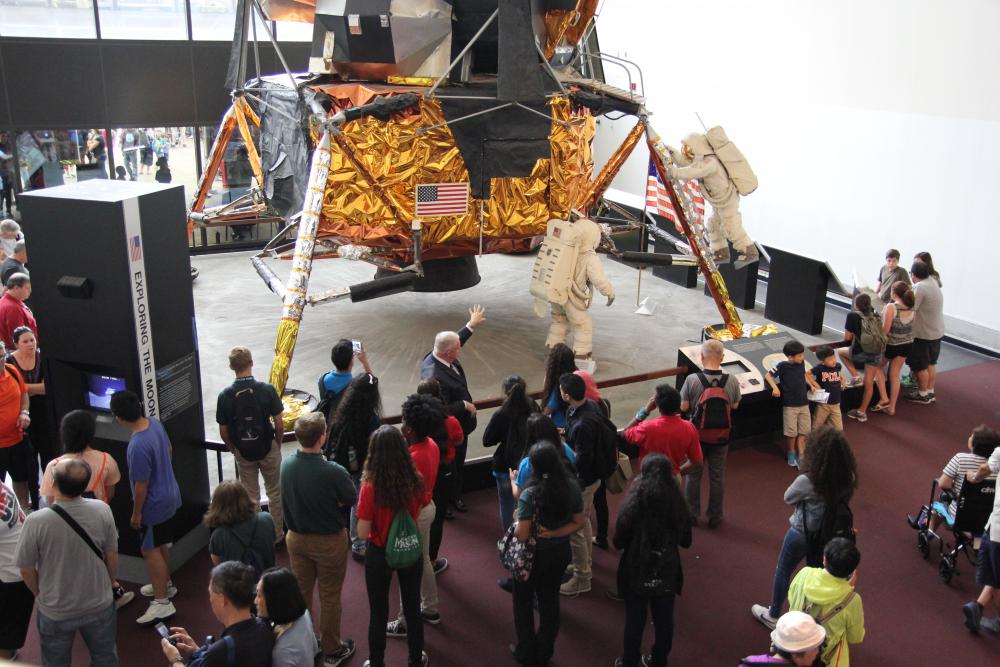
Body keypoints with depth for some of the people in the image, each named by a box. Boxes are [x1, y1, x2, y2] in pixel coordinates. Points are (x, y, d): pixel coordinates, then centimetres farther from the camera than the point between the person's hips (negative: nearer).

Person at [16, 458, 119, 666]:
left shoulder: (36, 521, -27)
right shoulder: (102, 510, -20)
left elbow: (26, 570, -12)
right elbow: (112, 556, -6)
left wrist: (40, 595, 8)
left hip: (55, 611, -1)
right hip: (99, 605, 1)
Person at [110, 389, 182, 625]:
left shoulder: (138, 446, -33)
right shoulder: (155, 423, -8)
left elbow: (141, 485, -25)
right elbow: (168, 449, 11)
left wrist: (136, 513, -12)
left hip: (153, 504, -9)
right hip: (169, 495, 9)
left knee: (150, 551, 5)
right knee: (161, 545, 25)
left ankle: (162, 603, 13)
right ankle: (166, 584, 42)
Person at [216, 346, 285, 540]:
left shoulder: (225, 395, -14)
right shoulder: (267, 389, -18)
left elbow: (223, 431, -6)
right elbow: (279, 424, -12)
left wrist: (233, 448, 12)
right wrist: (278, 443, 6)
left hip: (243, 452, 1)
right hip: (268, 448, -1)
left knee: (250, 495, 17)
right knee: (274, 492, 17)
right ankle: (277, 533, 26)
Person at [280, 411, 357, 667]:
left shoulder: (286, 466, -13)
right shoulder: (333, 472, -31)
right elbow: (350, 500, -14)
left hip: (296, 538, 5)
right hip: (329, 541, -5)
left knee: (301, 592, 22)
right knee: (329, 598, 14)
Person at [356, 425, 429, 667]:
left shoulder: (371, 488, -25)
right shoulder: (415, 481, -16)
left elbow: (362, 533, -18)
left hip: (379, 555, -3)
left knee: (379, 613, 17)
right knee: (412, 608, 22)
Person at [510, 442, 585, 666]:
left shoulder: (530, 495, -30)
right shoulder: (572, 487, -14)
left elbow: (522, 535, -25)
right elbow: (579, 522, -5)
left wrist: (516, 519, -7)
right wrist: (554, 533, -10)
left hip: (534, 555, -4)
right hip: (561, 552, 4)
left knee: (523, 601, 21)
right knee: (550, 600, 23)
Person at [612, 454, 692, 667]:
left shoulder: (633, 504, -21)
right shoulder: (678, 504, -13)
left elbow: (618, 542, -11)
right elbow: (686, 541, 1)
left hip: (637, 574, -2)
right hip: (667, 573, 2)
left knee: (635, 622, 15)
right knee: (664, 621, 19)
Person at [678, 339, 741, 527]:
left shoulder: (692, 379, -23)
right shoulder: (732, 380, -16)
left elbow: (684, 407, -15)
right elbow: (735, 406, -1)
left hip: (697, 435, -1)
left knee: (693, 475, 17)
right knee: (717, 476, 17)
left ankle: (692, 514, 30)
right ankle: (715, 516, 29)